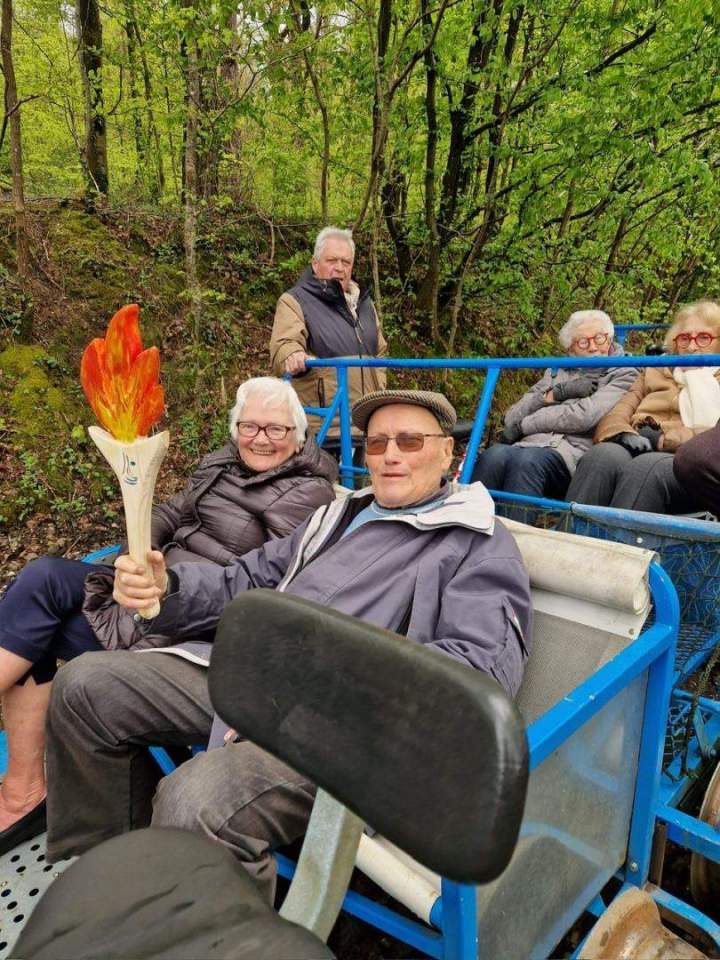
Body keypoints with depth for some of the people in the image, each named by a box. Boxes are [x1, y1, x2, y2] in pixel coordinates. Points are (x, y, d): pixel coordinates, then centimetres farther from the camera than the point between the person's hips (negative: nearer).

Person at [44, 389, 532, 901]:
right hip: (255, 680, 8)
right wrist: (167, 587, 3)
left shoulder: (480, 545, 0)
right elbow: (247, 581, 25)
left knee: (197, 801, -33)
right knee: (87, 684, 1)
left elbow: (481, 666, -15)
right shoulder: (340, 515, 22)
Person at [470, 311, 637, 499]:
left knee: (527, 460, -36)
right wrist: (557, 392, 2)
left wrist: (523, 425, 0)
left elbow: (584, 416, -4)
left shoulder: (623, 375, 15)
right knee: (493, 456, -31)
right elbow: (512, 418, 16)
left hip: (574, 454, -3)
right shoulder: (556, 372, 28)